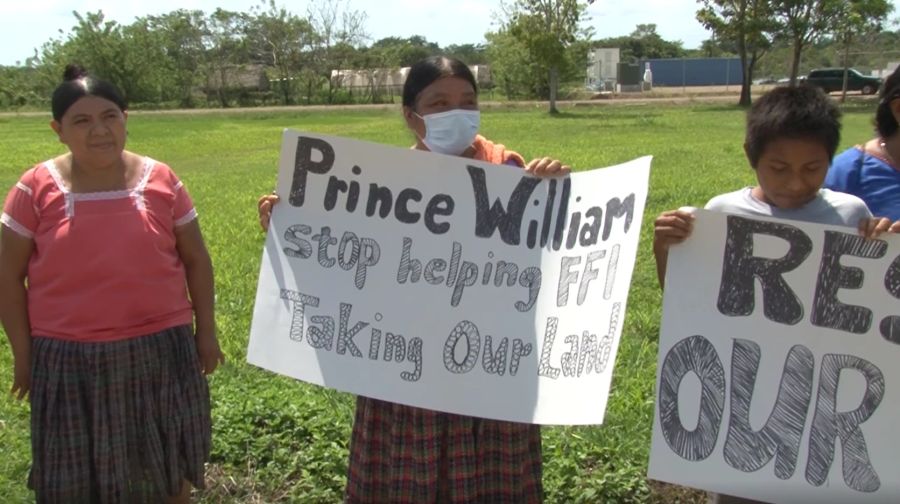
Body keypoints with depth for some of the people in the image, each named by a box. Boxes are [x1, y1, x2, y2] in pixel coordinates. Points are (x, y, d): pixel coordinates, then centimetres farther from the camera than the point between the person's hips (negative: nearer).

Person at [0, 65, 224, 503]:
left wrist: (205, 330, 5)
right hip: (69, 357, 0)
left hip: (159, 347, 1)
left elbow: (195, 260, 5)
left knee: (169, 464, 16)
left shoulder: (160, 180, -3)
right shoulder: (37, 188, -6)